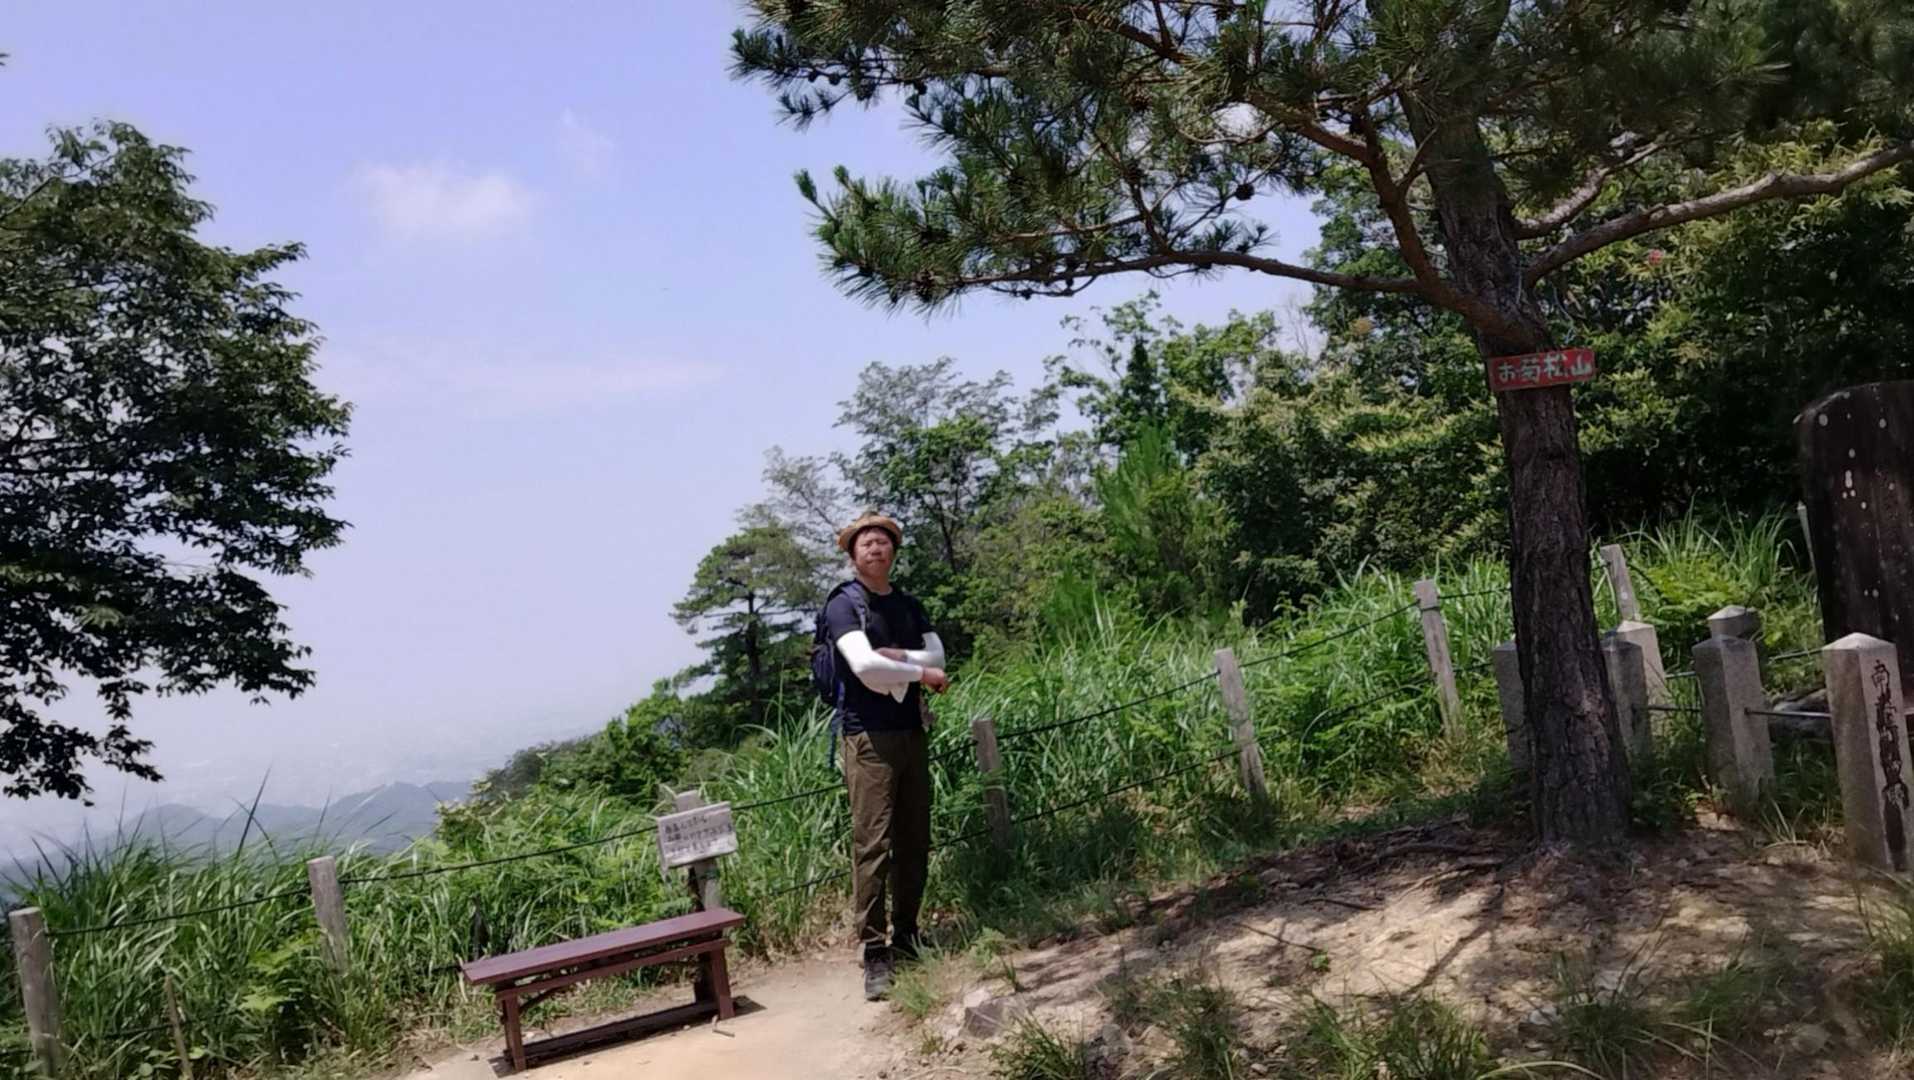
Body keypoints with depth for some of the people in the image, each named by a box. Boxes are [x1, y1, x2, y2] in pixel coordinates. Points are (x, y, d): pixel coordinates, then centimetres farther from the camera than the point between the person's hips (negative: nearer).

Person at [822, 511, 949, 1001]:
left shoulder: (909, 605, 15)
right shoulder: (843, 603, -4)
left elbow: (938, 656, 3)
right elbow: (863, 665, -17)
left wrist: (896, 656, -13)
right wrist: (920, 672, -8)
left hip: (913, 732, 6)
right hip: (868, 736, -6)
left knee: (914, 841, 9)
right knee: (872, 844, -9)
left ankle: (906, 936, 20)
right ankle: (875, 953, -7)